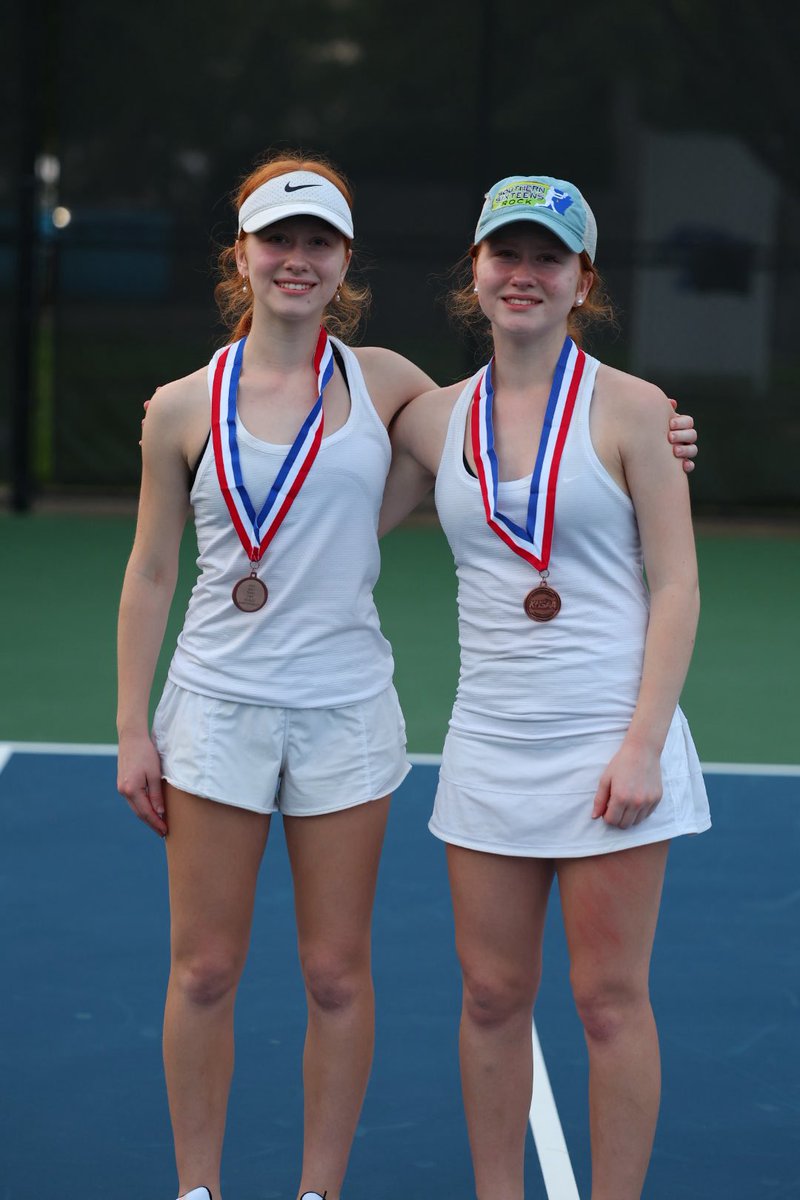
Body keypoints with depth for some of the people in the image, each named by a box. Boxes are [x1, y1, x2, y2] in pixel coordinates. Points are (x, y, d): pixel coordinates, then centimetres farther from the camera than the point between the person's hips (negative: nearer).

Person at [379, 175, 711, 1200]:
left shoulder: (628, 410, -3)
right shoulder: (435, 420, 7)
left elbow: (676, 587, -5)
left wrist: (644, 744, -12)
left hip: (610, 742, -4)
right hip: (489, 745, 4)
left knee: (610, 1001, 1)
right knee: (491, 998, 7)